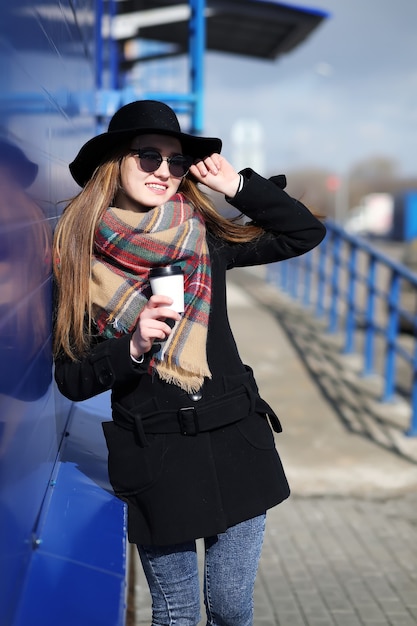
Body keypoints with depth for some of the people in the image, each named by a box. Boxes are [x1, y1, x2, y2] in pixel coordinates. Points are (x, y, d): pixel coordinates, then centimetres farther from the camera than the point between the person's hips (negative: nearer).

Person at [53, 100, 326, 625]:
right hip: (153, 459, -2)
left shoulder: (206, 239, 3)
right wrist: (132, 346, -19)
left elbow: (306, 232, 5)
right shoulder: (81, 259, -3)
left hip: (235, 446, 2)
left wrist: (236, 185, -3)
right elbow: (71, 380, -2)